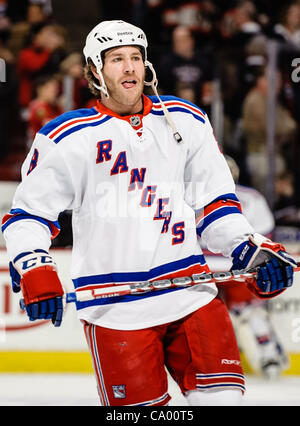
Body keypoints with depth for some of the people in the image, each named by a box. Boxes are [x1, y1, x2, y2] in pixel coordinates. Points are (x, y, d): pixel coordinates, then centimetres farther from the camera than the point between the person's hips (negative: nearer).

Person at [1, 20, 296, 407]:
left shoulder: (187, 122, 11)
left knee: (221, 393, -6)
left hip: (189, 292, 3)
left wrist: (254, 251, 3)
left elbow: (214, 203, 16)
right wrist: (34, 270, -14)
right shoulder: (68, 138, 0)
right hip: (113, 304, -3)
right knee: (139, 404, -5)